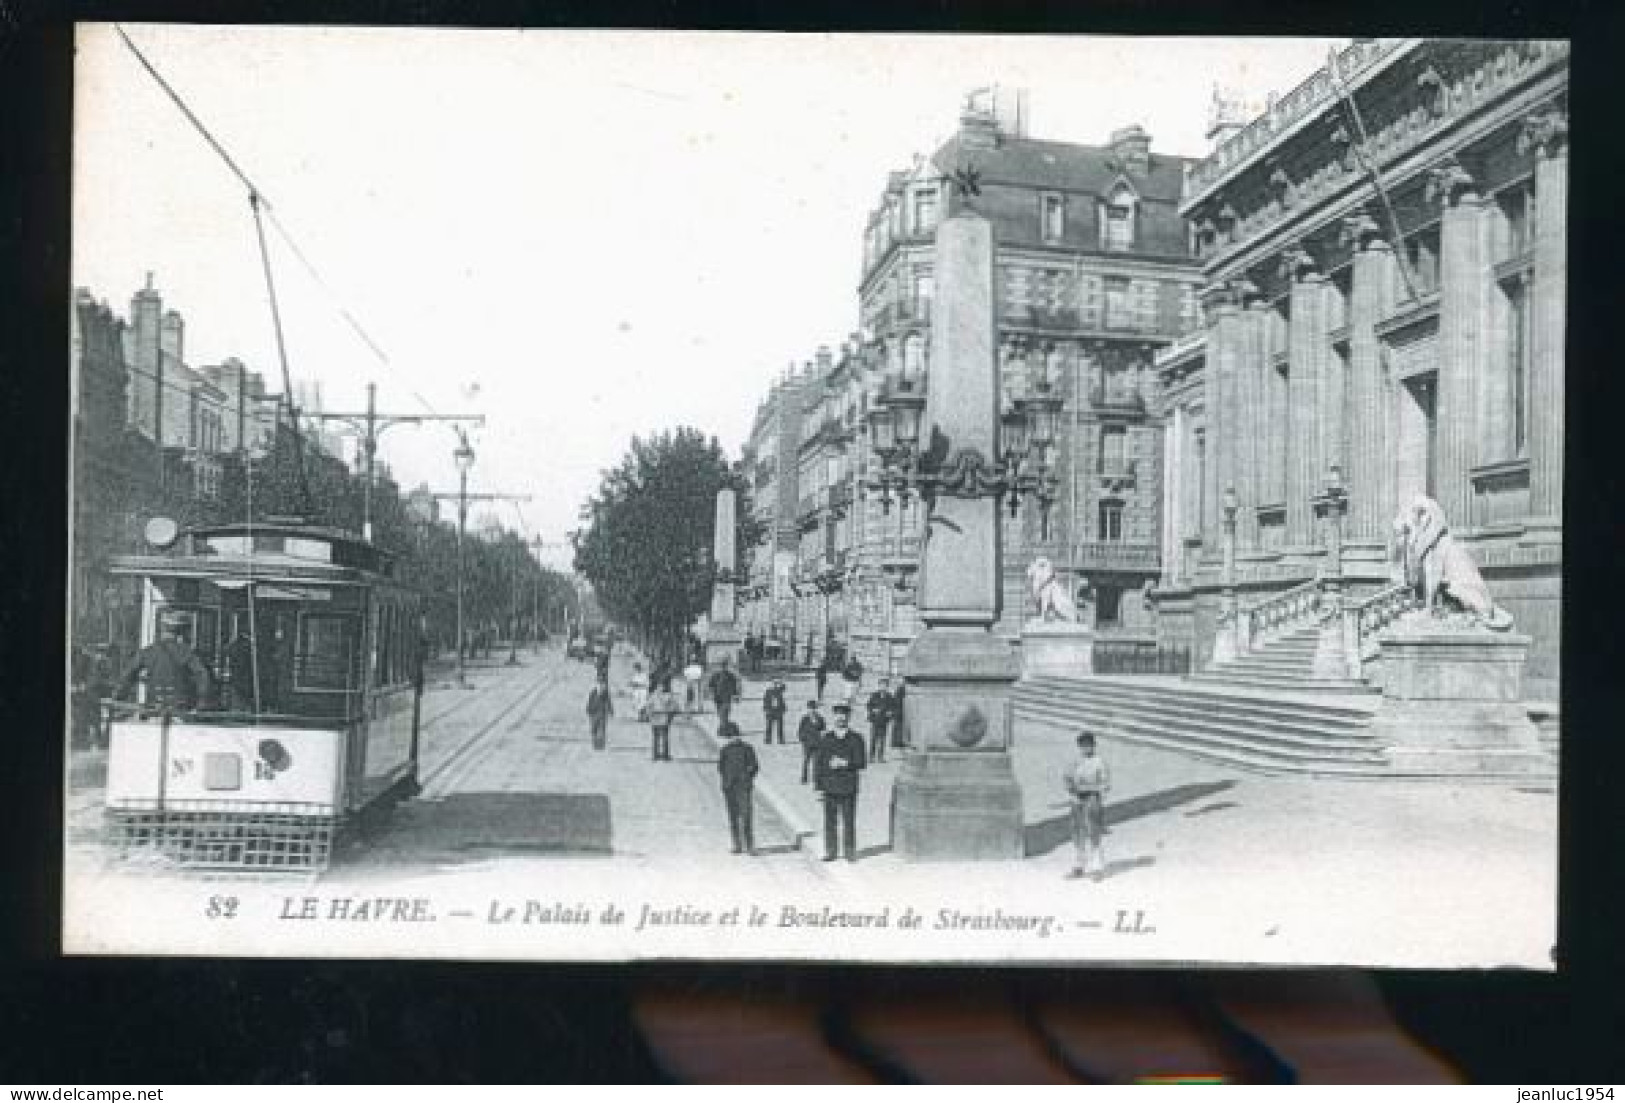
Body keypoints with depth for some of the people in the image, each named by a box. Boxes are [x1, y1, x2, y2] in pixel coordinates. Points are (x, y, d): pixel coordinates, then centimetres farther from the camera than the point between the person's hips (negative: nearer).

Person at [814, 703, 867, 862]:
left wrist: (844, 763, -17)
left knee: (849, 822, 0)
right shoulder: (826, 739, 8)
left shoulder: (856, 739, 3)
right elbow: (820, 764, 8)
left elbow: (861, 763, -2)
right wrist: (819, 787, 3)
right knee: (829, 821, 2)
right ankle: (831, 852, 10)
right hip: (829, 787, 2)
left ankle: (850, 852, 8)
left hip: (849, 788, -2)